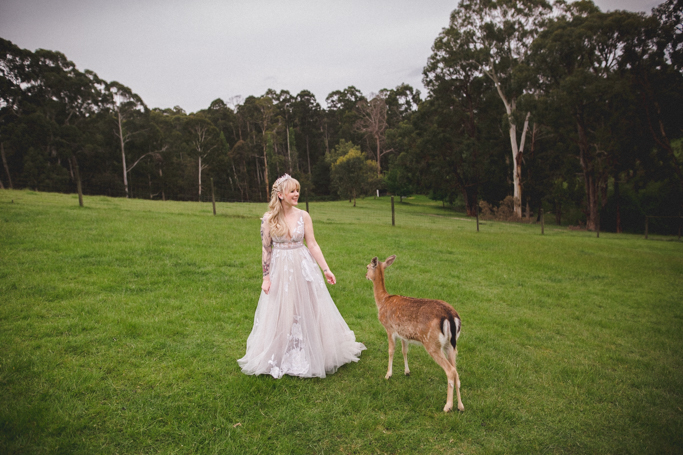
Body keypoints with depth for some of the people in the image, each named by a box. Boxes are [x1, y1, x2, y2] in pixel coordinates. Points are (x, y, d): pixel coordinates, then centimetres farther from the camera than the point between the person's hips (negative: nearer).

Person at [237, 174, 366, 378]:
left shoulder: (303, 216, -3)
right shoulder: (268, 219, -6)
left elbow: (312, 244, -2)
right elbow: (266, 249, -2)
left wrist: (326, 269, -7)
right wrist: (266, 277, -4)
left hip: (303, 268, 1)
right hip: (279, 270, -1)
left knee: (307, 312, 9)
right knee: (280, 315, 9)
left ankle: (308, 355, 28)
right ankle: (280, 358, 28)